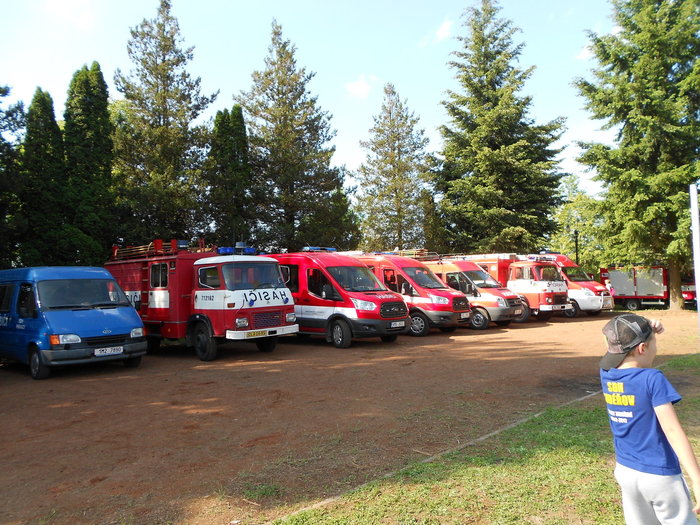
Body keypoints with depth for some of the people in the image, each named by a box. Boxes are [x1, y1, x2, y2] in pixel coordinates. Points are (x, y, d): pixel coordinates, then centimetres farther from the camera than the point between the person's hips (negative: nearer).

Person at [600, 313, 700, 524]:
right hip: (660, 476, -6)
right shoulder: (653, 380, -19)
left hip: (625, 471, 6)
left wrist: (647, 331, 3)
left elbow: (624, 348, 19)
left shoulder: (606, 374, -2)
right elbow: (672, 430, -23)